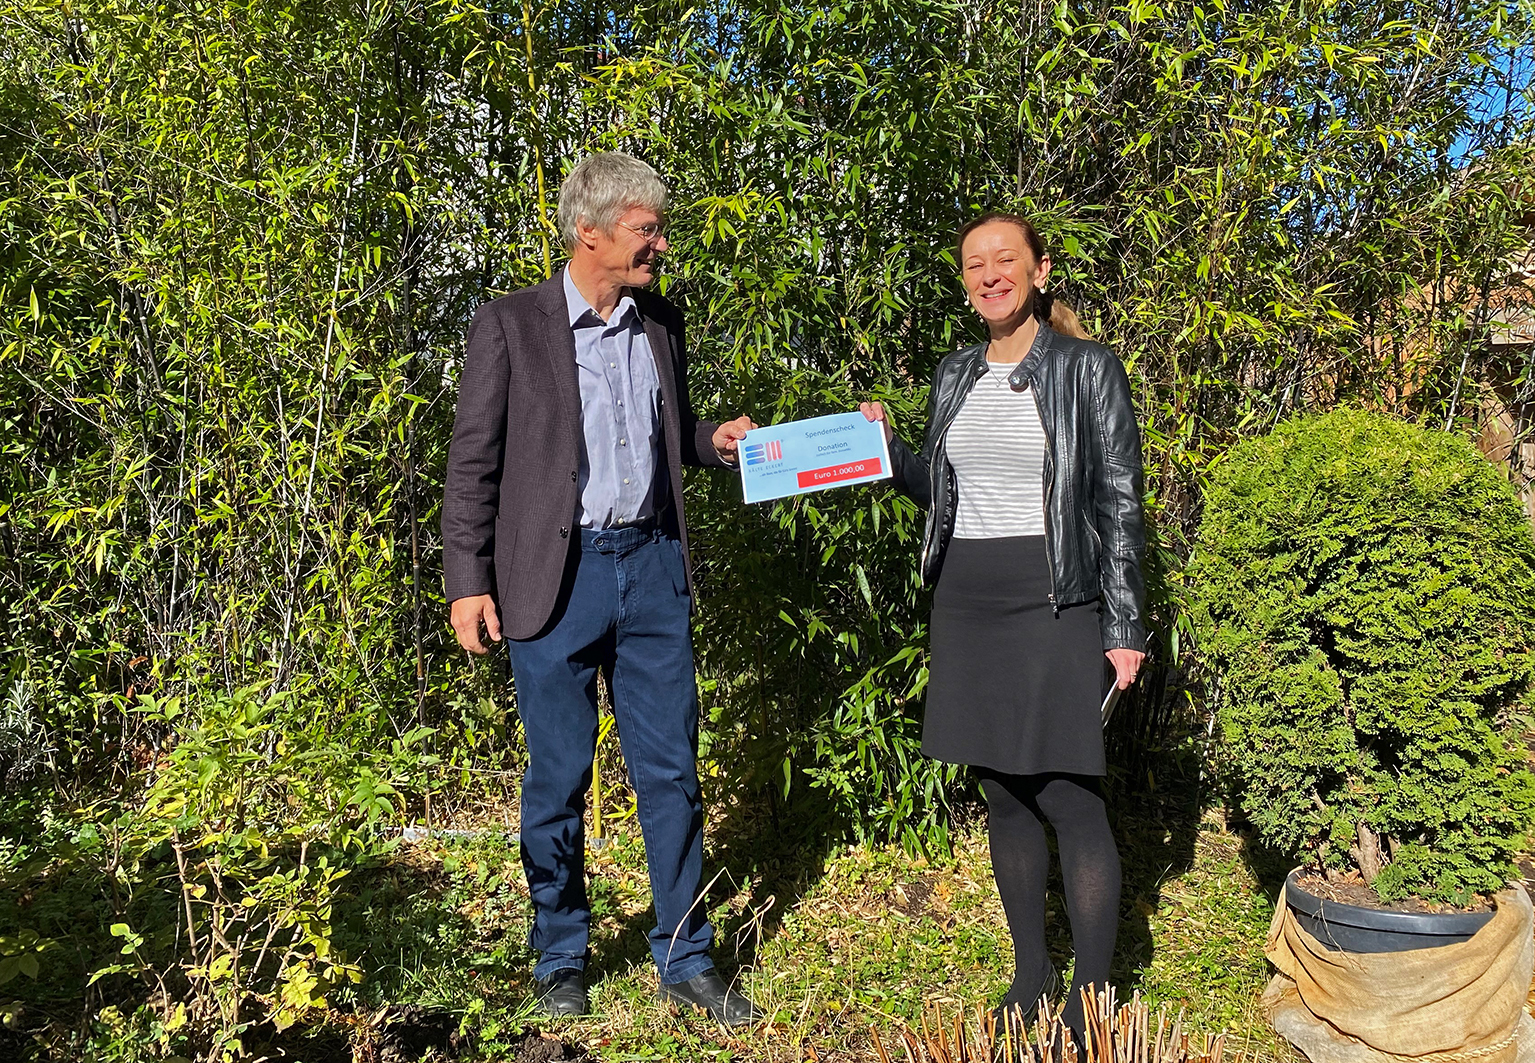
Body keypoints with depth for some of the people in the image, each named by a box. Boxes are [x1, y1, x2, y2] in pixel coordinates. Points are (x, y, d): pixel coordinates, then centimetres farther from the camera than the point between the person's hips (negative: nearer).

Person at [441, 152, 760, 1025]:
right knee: (559, 780, 8)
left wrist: (716, 440, 1)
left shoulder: (662, 323, 11)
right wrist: (468, 582, -7)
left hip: (653, 567, 4)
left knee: (672, 771, 8)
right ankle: (562, 959, 28)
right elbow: (474, 462, -2)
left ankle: (686, 960, 22)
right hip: (558, 572, -4)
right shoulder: (509, 325, -3)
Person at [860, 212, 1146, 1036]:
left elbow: (1121, 504, -4)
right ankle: (1031, 976, 26)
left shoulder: (1088, 369, -2)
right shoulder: (955, 376, 12)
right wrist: (885, 449, 1)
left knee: (1070, 800, -6)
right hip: (967, 603, 5)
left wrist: (1124, 628, -9)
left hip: (1053, 604, -5)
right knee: (1003, 795, 12)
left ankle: (1093, 997, 7)